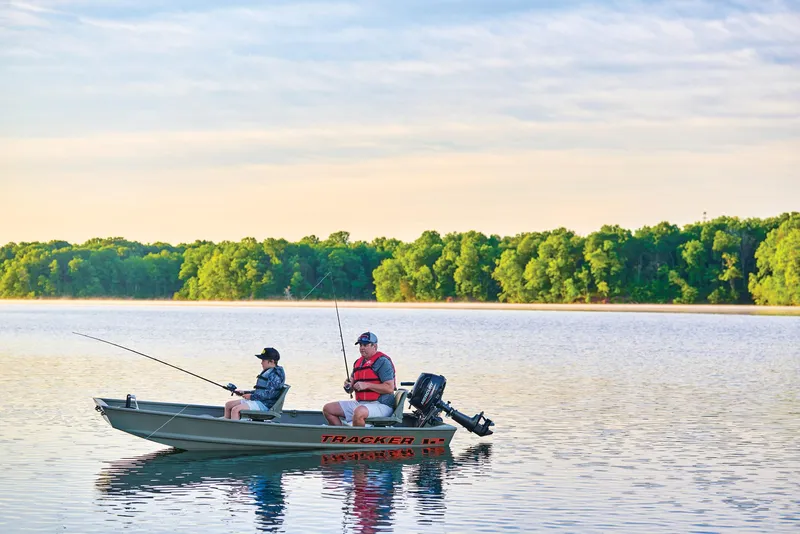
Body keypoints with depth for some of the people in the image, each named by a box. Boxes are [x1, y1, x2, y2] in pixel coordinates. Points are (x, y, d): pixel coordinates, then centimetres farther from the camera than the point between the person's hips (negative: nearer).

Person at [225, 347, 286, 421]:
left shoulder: (275, 375, -14)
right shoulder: (267, 372, 19)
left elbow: (269, 394, -23)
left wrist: (251, 396, -16)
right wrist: (244, 393, 14)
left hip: (265, 405, -11)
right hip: (258, 401, 11)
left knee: (235, 409, -26)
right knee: (228, 404, 10)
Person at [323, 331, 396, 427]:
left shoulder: (382, 361, -9)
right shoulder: (358, 362, 17)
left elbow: (390, 388, -18)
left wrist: (367, 385, -20)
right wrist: (348, 386, 1)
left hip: (381, 405, -9)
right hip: (360, 404, 9)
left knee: (359, 412, -41)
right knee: (327, 409, 3)